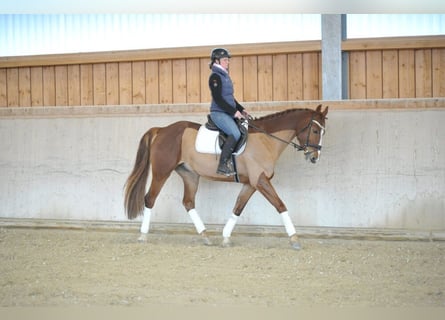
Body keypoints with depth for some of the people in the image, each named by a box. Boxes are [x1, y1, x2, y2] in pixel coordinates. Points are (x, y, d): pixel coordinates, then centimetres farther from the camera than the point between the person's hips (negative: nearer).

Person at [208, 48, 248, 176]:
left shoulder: (225, 76, 18)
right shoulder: (215, 77, -9)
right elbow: (218, 99, -18)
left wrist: (241, 109, 11)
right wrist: (234, 111, -18)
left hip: (229, 113, 10)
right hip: (219, 113, -10)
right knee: (235, 133, -28)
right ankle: (222, 165, -25)